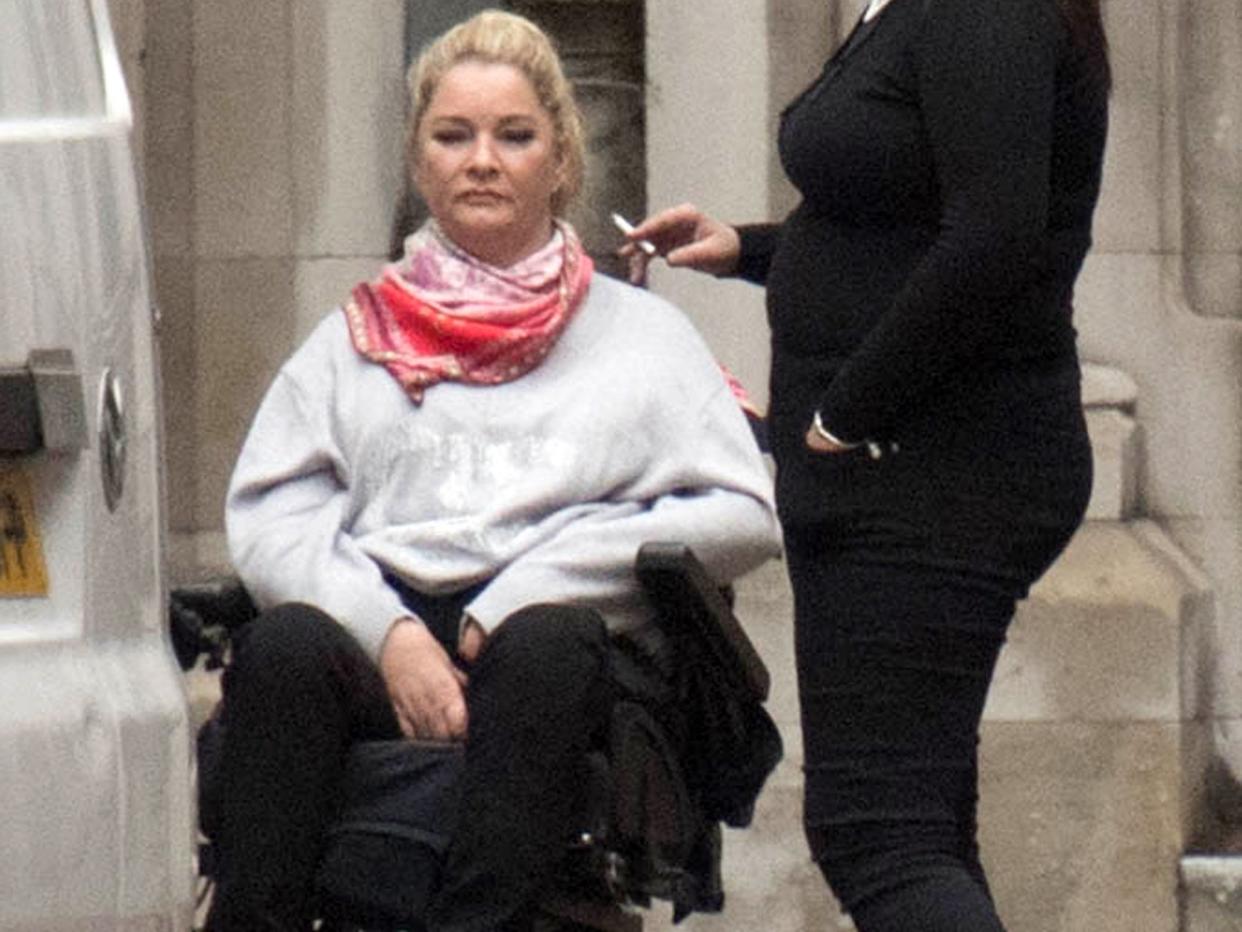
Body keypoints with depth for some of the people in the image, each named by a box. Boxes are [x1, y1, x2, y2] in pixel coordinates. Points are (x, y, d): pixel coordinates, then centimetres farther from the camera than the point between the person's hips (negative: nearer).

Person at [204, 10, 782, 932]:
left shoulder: (642, 332, 22)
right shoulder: (354, 340, 26)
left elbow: (745, 516, 7)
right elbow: (268, 520, 11)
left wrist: (538, 583, -6)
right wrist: (390, 633, -10)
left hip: (551, 627, -1)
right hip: (374, 632, 1)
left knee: (544, 645, -38)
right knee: (285, 645, -35)